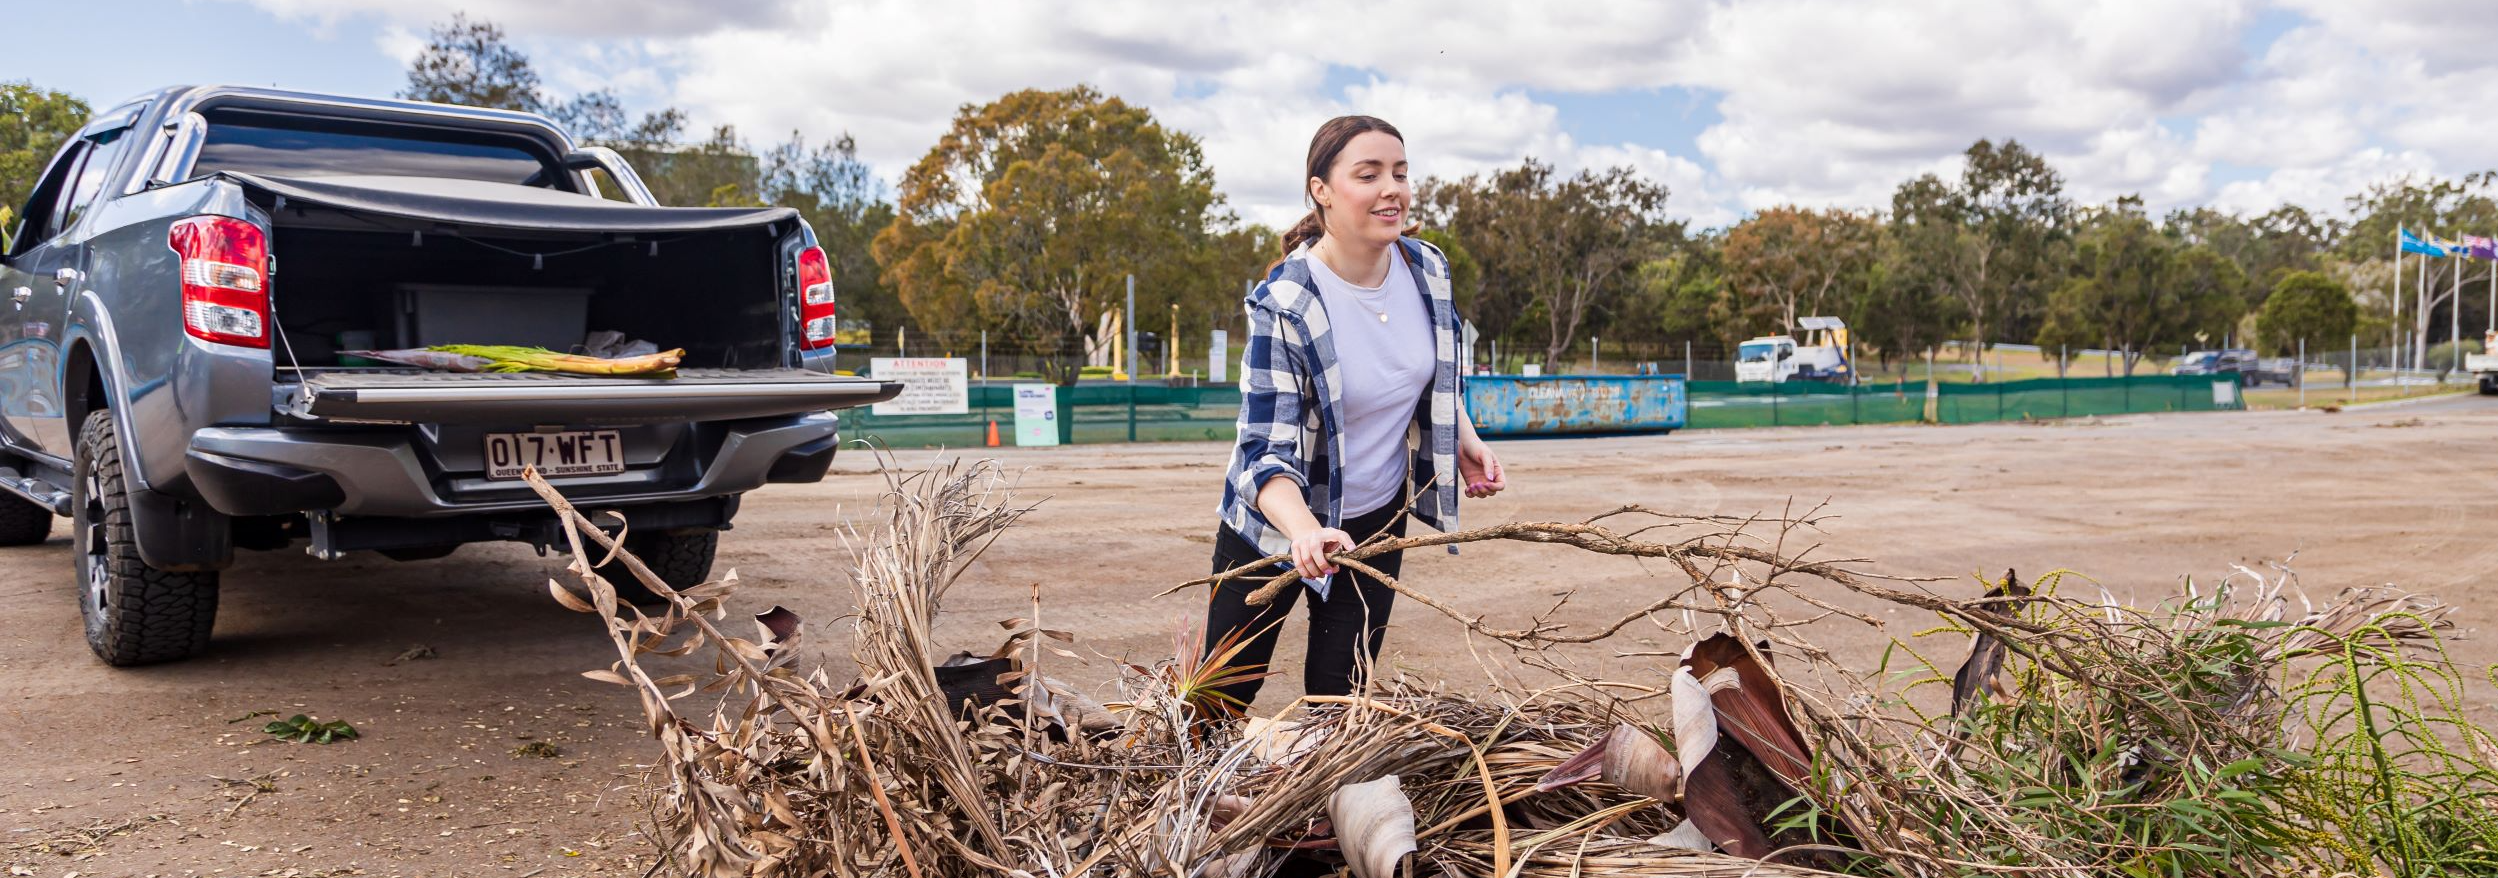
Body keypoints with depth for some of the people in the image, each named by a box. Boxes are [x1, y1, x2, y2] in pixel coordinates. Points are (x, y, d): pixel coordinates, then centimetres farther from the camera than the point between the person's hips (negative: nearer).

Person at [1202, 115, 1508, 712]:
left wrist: (1466, 441, 1)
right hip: (1283, 519, -4)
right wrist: (1306, 532, -47)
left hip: (1376, 518, 4)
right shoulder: (1284, 303, -25)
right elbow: (1265, 447, -29)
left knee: (1340, 693, 11)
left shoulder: (1428, 270, -7)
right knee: (1224, 695, 5)